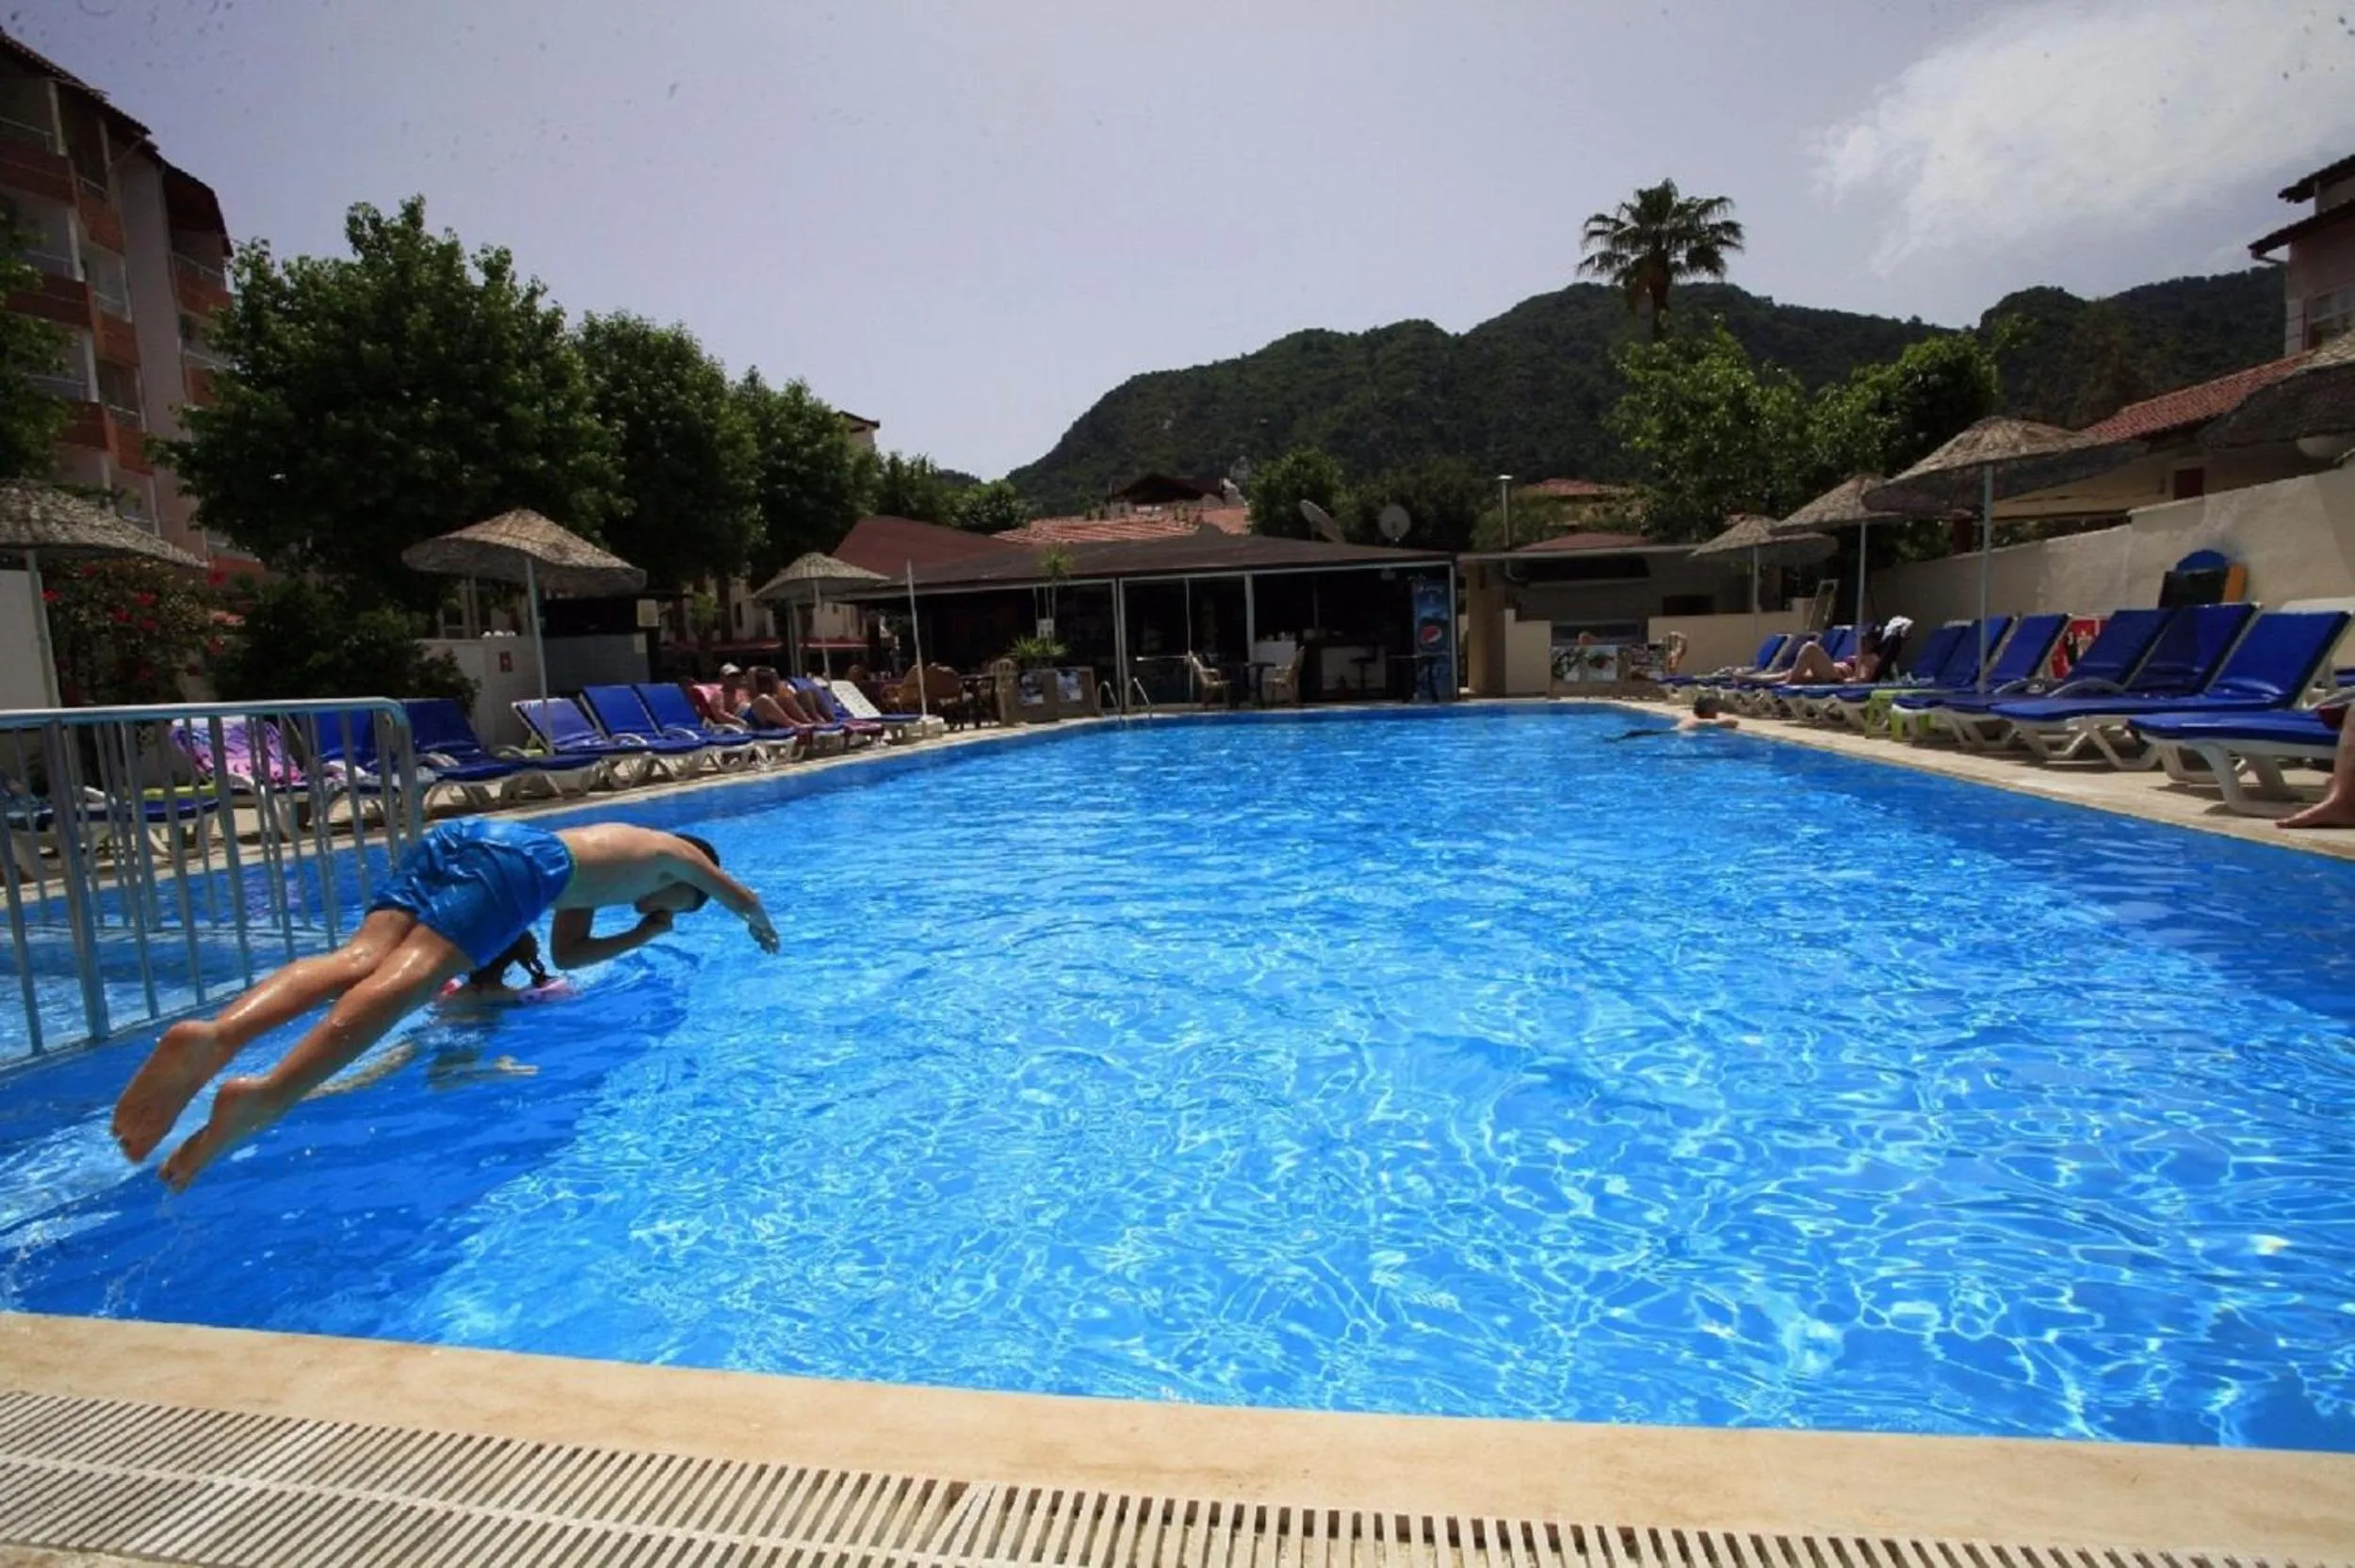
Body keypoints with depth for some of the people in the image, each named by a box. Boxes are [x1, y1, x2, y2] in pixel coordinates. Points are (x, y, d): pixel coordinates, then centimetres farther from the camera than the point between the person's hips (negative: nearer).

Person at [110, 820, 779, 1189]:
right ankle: (265, 1095, -43)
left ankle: (213, 1034, -37)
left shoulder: (606, 848, 44)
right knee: (407, 979, -24)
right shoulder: (675, 854, 28)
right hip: (515, 858, -7)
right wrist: (764, 930, 61)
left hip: (456, 834, 7)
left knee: (356, 962, -12)